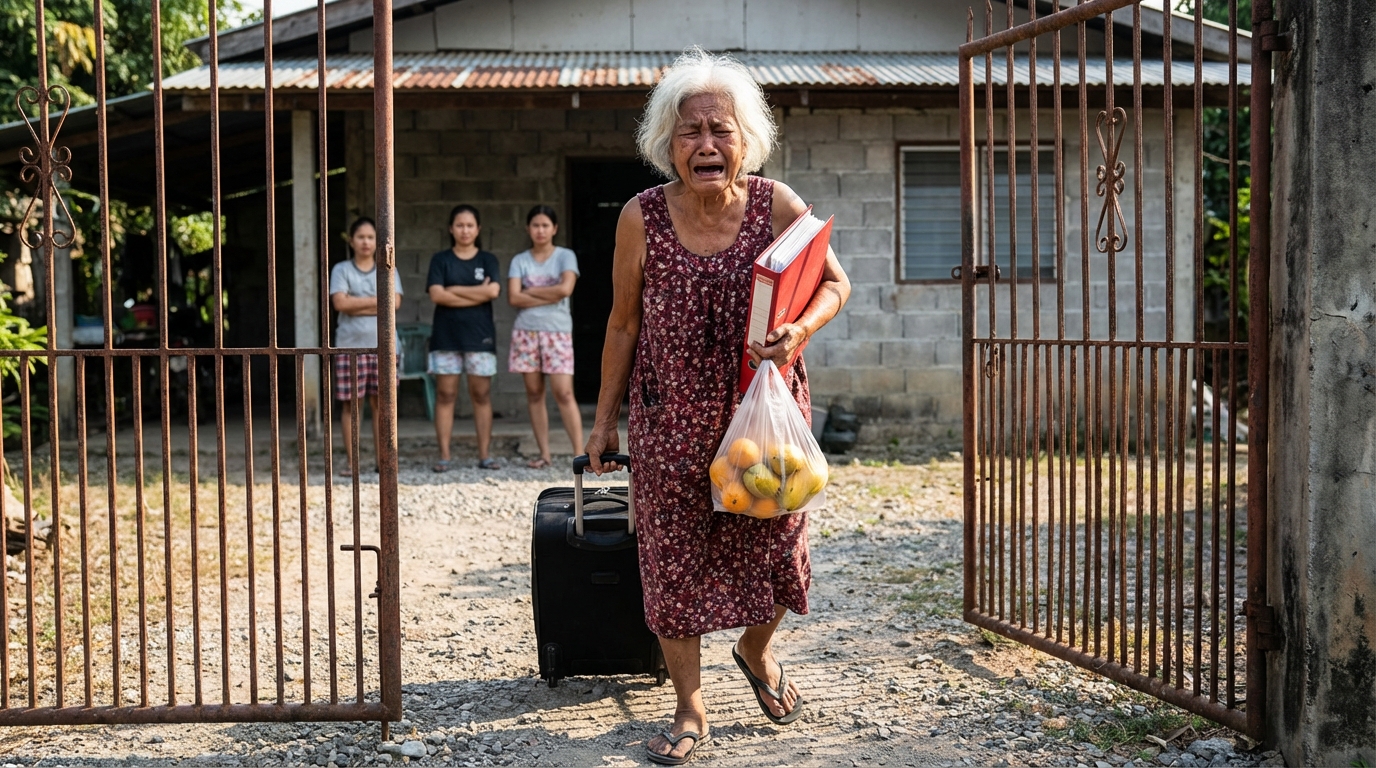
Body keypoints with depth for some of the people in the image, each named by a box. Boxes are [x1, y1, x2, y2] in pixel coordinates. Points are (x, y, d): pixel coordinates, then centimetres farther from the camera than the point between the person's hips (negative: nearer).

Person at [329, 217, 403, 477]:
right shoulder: (341, 269, 6)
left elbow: (394, 302, -5)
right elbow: (340, 302, -9)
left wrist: (356, 306, -9)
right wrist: (377, 300, -5)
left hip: (381, 344, 1)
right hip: (350, 344, -1)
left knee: (380, 402, 2)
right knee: (350, 403, 0)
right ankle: (352, 460, 5)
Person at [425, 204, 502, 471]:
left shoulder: (487, 260, 9)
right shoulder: (440, 260, 7)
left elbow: (493, 291, -9)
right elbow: (436, 295, -8)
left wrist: (453, 290, -7)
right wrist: (477, 293, -9)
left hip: (480, 334, 0)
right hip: (446, 336, 0)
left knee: (481, 394, 0)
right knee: (445, 394, -2)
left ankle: (484, 454, 4)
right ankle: (444, 456, 0)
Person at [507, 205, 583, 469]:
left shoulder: (566, 256, 3)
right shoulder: (519, 261, 8)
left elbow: (565, 289, -14)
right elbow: (513, 297, -5)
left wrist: (530, 291, -6)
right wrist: (550, 296, -9)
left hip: (557, 331, -3)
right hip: (526, 331, 3)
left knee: (564, 392, -10)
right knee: (534, 392, 3)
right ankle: (544, 454, 8)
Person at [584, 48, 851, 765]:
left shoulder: (776, 205, -9)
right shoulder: (641, 217, -8)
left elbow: (834, 283, 2)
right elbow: (624, 323, 2)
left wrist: (799, 330, -19)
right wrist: (605, 420, 5)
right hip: (672, 421, 0)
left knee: (772, 543, 9)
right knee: (673, 558, 3)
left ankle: (756, 651, 42)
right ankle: (690, 708, 20)